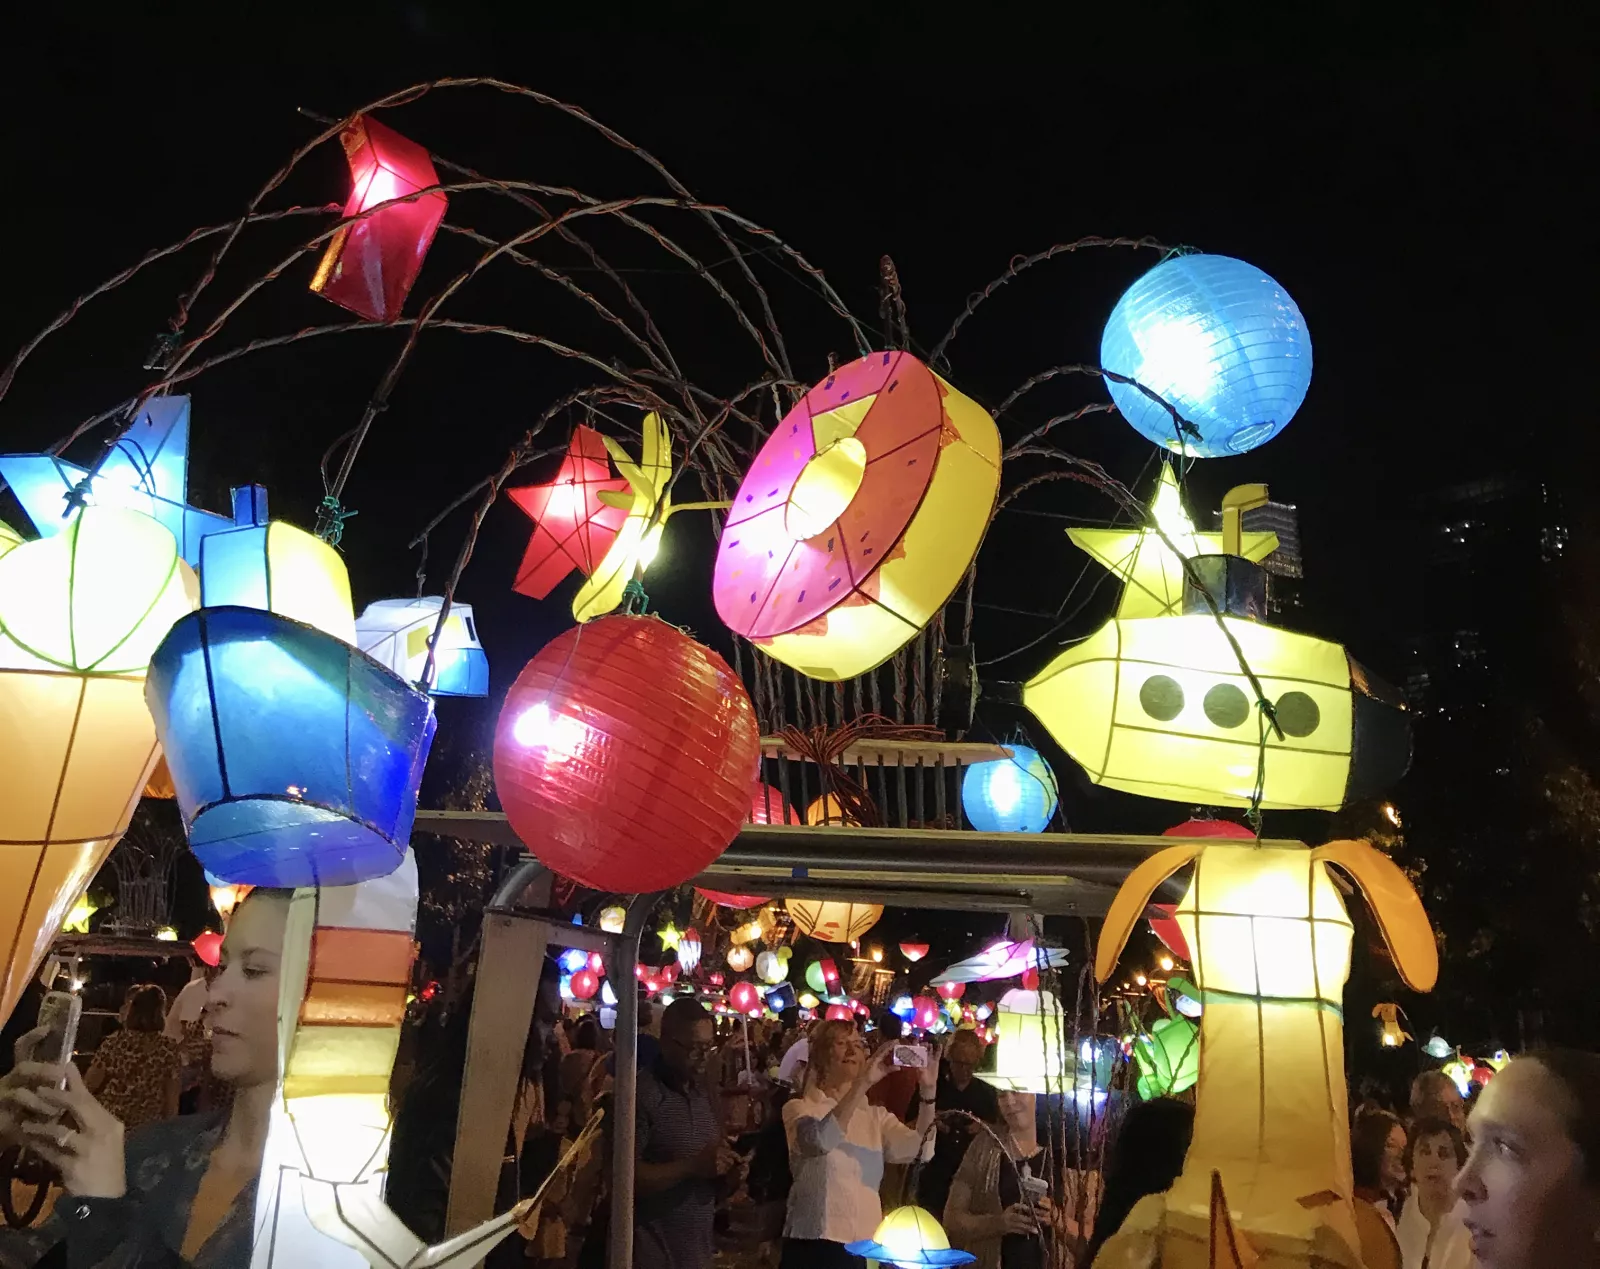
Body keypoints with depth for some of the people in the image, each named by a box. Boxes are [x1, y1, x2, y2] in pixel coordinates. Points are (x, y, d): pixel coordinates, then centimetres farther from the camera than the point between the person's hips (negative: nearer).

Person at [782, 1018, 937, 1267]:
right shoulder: (799, 1108, -3)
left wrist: (927, 1090, -22)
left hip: (867, 1245, 4)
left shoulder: (875, 1115, 11)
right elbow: (820, 1140, -27)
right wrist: (865, 1082, -36)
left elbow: (918, 1149, -8)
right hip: (815, 1243, -4)